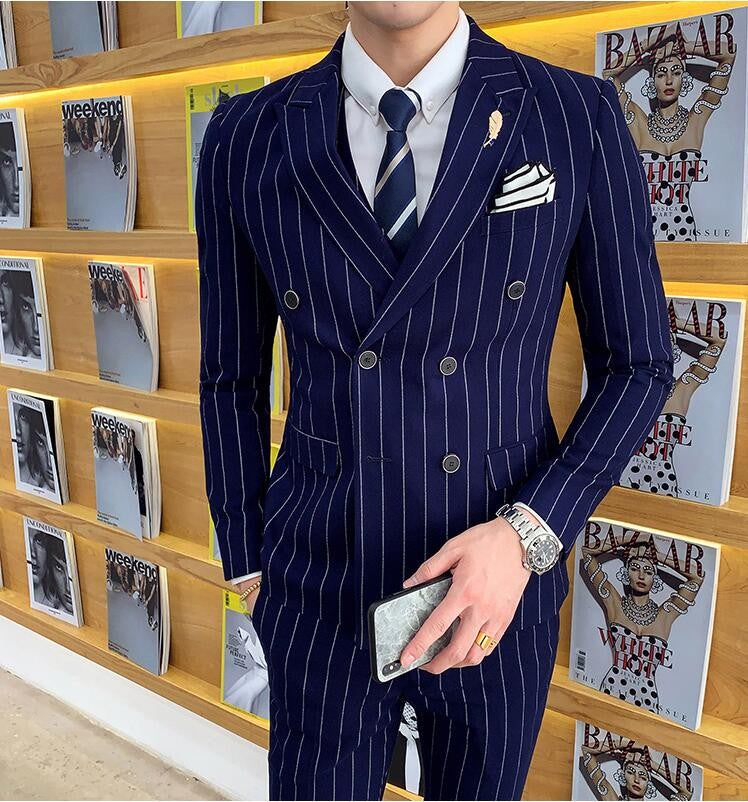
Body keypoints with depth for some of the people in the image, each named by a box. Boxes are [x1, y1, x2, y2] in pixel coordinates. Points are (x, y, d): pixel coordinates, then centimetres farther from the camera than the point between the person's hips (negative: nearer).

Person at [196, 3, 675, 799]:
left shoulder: (580, 117, -8)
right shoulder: (244, 138, -5)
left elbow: (635, 366, -3)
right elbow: (232, 376, 3)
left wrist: (527, 535, -16)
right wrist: (247, 568, 6)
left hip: (495, 589, 1)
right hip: (322, 593, 0)